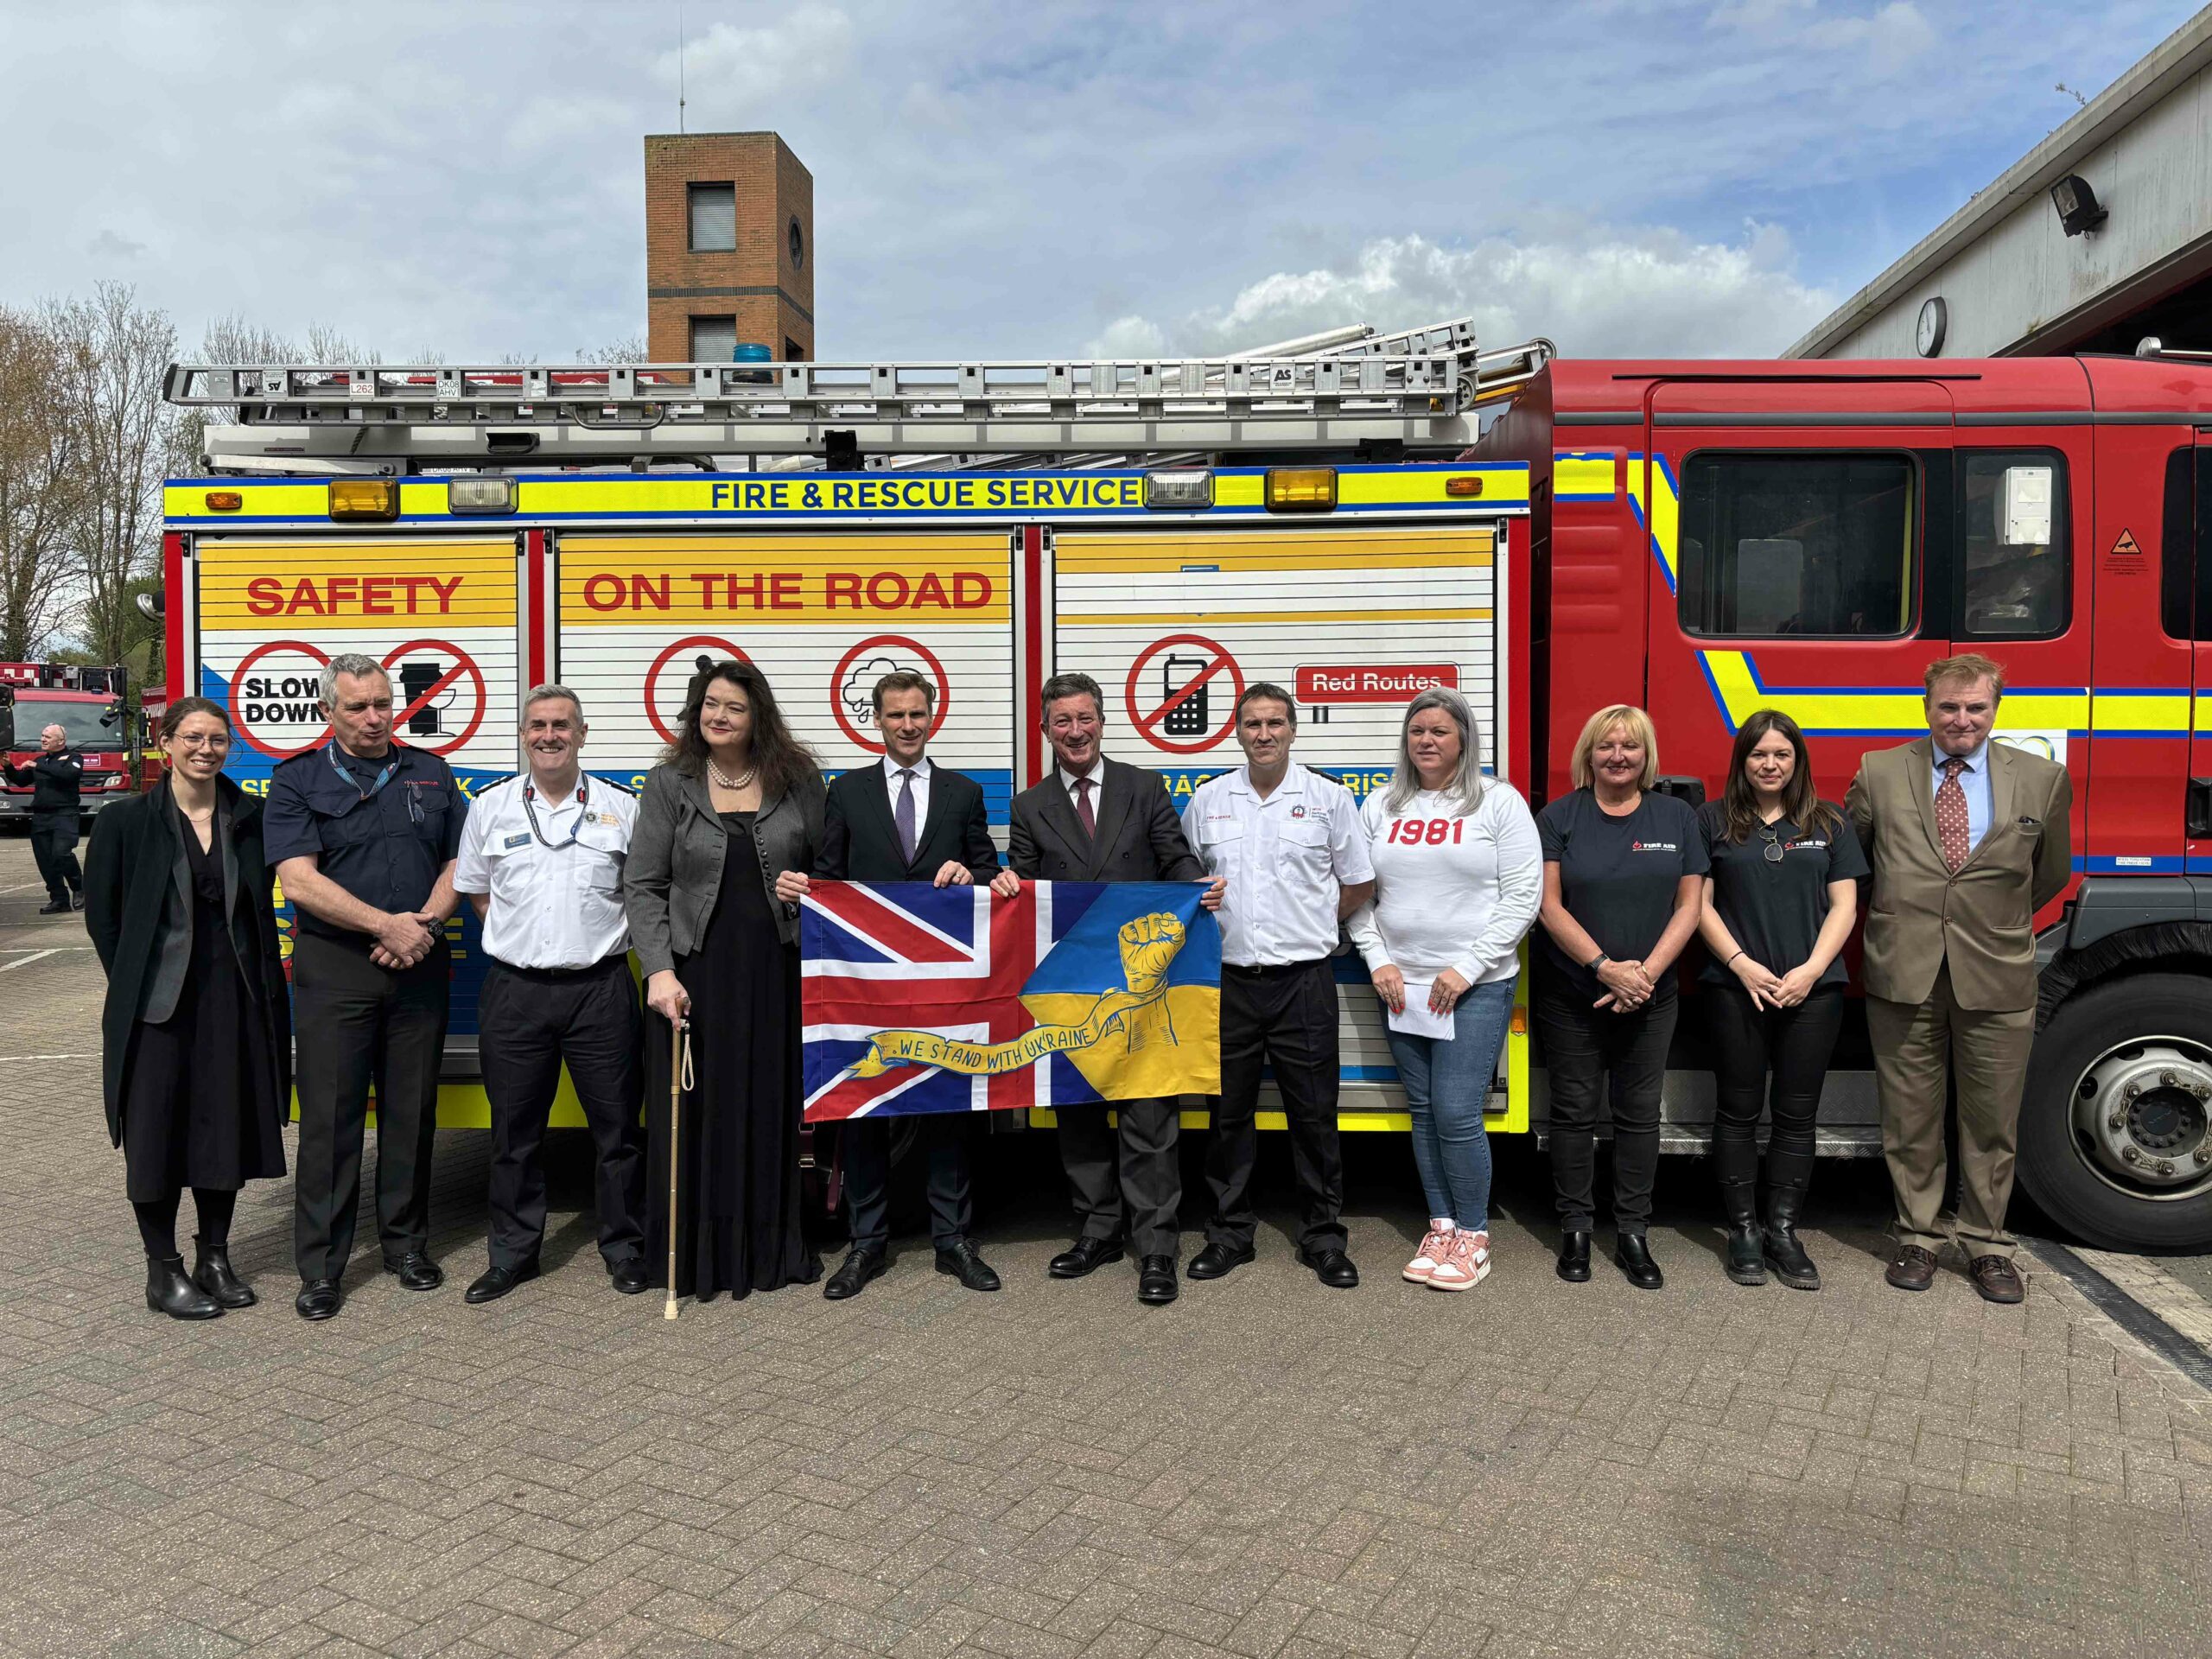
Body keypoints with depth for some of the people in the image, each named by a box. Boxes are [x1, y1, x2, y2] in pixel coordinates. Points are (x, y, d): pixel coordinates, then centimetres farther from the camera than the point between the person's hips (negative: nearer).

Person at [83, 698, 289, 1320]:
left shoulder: (251, 818, 3)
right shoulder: (125, 822, -4)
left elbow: (262, 910, 7)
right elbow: (102, 914, 1)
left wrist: (263, 983, 1)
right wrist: (133, 985, 2)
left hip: (236, 1001, 3)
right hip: (157, 1004, -3)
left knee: (228, 1126, 10)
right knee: (156, 1133, 4)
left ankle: (214, 1258, 24)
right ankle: (163, 1271, 17)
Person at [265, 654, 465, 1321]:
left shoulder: (430, 773, 11)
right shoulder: (297, 781, 1)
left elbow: (457, 861, 9)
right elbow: (300, 881, -9)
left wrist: (424, 924, -8)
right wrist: (387, 925, -14)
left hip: (419, 963, 3)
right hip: (333, 966, -3)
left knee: (412, 1109, 9)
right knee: (330, 1114, -1)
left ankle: (407, 1242, 22)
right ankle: (320, 1265, 8)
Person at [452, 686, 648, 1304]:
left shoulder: (622, 807, 3)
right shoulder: (491, 806, 6)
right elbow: (476, 890, 15)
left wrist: (604, 939, 1)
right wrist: (520, 941, 6)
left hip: (600, 987, -1)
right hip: (515, 989, 1)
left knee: (618, 1126, 5)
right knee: (514, 1132, 9)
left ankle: (624, 1248, 19)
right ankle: (513, 1253, 23)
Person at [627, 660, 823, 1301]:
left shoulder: (796, 778, 5)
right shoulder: (670, 783, 2)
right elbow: (641, 887, -2)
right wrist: (659, 970, -14)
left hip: (778, 971, 1)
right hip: (697, 971, -1)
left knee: (775, 1109, 7)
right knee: (697, 1114, 4)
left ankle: (772, 1248, 22)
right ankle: (695, 1257, 17)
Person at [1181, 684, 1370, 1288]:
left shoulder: (1328, 798, 1)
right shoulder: (1207, 801, 7)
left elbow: (1359, 882, 8)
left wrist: (1310, 926, 6)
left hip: (1303, 982, -2)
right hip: (1228, 981, 2)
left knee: (1314, 1114, 4)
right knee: (1228, 1113, 9)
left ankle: (1324, 1238, 16)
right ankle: (1229, 1233, 22)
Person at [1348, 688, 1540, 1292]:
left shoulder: (1499, 801, -3)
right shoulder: (1380, 806, 8)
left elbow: (1522, 898, -7)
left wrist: (1466, 969, -12)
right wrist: (1379, 962, -2)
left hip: (1476, 987, -4)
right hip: (1402, 987, 4)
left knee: (1457, 1114, -7)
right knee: (1424, 1111, 10)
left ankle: (1473, 1237, 9)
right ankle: (1441, 1228, 22)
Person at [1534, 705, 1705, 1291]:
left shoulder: (1677, 817, 5)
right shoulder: (1558, 817, -1)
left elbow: (1689, 905, 1)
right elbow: (1549, 905, -7)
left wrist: (1646, 972, -12)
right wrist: (1604, 967, -17)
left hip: (1649, 998, 2)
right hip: (1571, 995, -1)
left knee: (1639, 1114, 7)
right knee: (1574, 1112, 4)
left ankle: (1632, 1235, 16)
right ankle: (1575, 1231, 15)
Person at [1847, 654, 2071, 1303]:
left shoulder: (2043, 779, 3)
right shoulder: (1880, 773, 2)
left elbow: (2050, 874, 14)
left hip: (1997, 976, 0)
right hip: (1903, 976, 0)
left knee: (1992, 1121, 9)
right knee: (1911, 1118, 9)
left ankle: (1987, 1245, 23)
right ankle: (1917, 1237, 23)